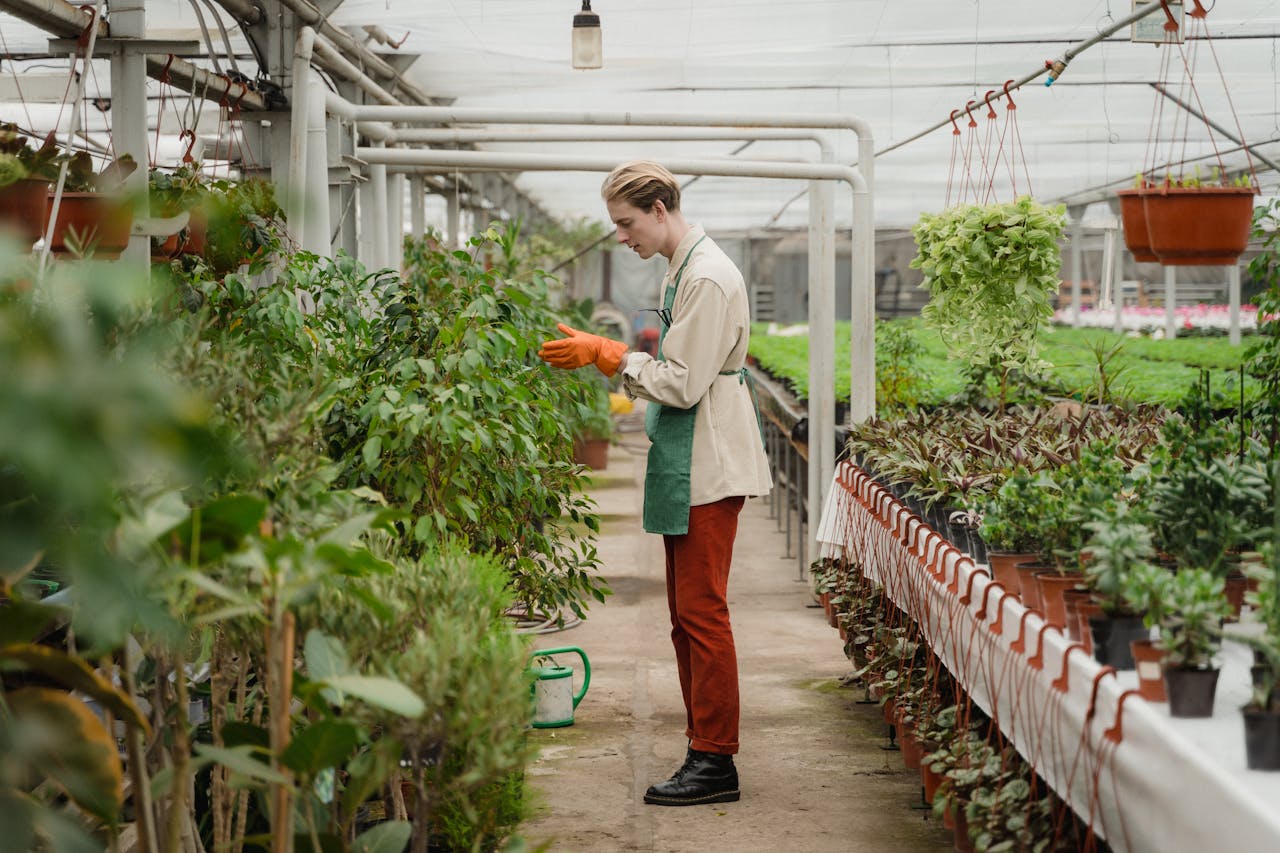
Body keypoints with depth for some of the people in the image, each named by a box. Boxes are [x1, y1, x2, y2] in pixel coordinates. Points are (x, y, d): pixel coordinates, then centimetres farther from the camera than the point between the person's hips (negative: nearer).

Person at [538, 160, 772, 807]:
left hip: (707, 468, -10)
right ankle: (704, 748, 19)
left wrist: (605, 355, -12)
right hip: (685, 465, 10)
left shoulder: (707, 278, -16)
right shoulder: (680, 271, 15)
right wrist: (601, 352, 10)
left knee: (701, 612, -7)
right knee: (687, 615, 12)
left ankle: (715, 761, -1)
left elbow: (683, 384, -19)